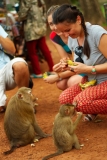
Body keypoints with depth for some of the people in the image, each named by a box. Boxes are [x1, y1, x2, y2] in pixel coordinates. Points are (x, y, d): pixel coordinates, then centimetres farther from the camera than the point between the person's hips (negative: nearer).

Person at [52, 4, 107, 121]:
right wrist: (68, 67, -9)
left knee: (80, 102, -27)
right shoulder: (72, 39, 0)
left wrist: (88, 69, -28)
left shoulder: (97, 33, -24)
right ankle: (96, 109, 8)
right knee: (64, 98, -9)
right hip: (91, 81, 8)